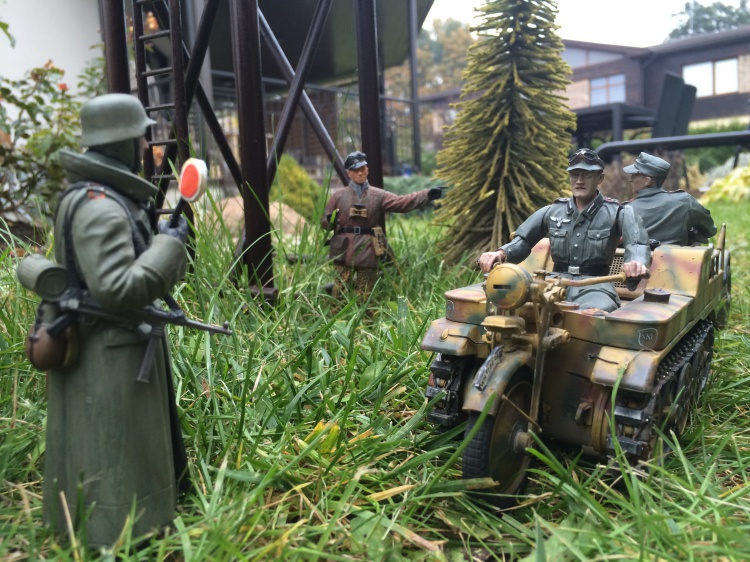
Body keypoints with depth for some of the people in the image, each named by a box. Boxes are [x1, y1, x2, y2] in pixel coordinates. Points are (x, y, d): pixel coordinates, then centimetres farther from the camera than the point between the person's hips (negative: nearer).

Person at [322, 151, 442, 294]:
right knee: (340, 293, -2)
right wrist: (330, 221, -16)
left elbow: (401, 202, -5)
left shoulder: (378, 195, 6)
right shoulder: (339, 195, 6)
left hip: (368, 253, 1)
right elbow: (324, 221, 9)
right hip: (344, 252, -1)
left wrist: (427, 194, -17)